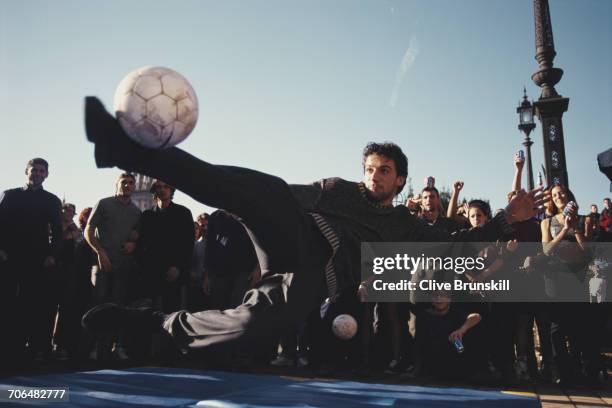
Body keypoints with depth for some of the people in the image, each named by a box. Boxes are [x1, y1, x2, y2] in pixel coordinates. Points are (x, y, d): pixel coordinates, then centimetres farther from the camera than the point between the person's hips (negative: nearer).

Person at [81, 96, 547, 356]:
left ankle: (162, 323, -9)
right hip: (292, 241, 2)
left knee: (252, 321, -33)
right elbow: (292, 195, 21)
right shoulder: (337, 188, 26)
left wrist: (509, 216, 16)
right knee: (270, 189, -30)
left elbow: (454, 245, 19)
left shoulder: (405, 226, 22)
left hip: (316, 278, -1)